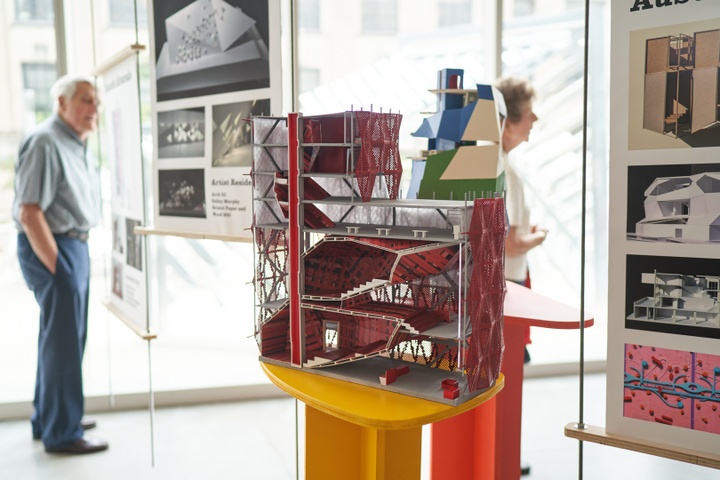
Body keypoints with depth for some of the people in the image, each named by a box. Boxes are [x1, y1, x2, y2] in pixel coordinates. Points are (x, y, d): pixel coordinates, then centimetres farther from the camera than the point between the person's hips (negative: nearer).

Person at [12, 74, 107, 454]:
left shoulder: (76, 144, 14)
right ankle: (62, 433, 10)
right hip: (50, 248, -10)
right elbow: (29, 213, -21)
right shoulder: (45, 143, -16)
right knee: (63, 341, -3)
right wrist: (56, 267, -20)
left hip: (74, 245, 10)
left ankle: (49, 419, 33)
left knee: (62, 337, 18)